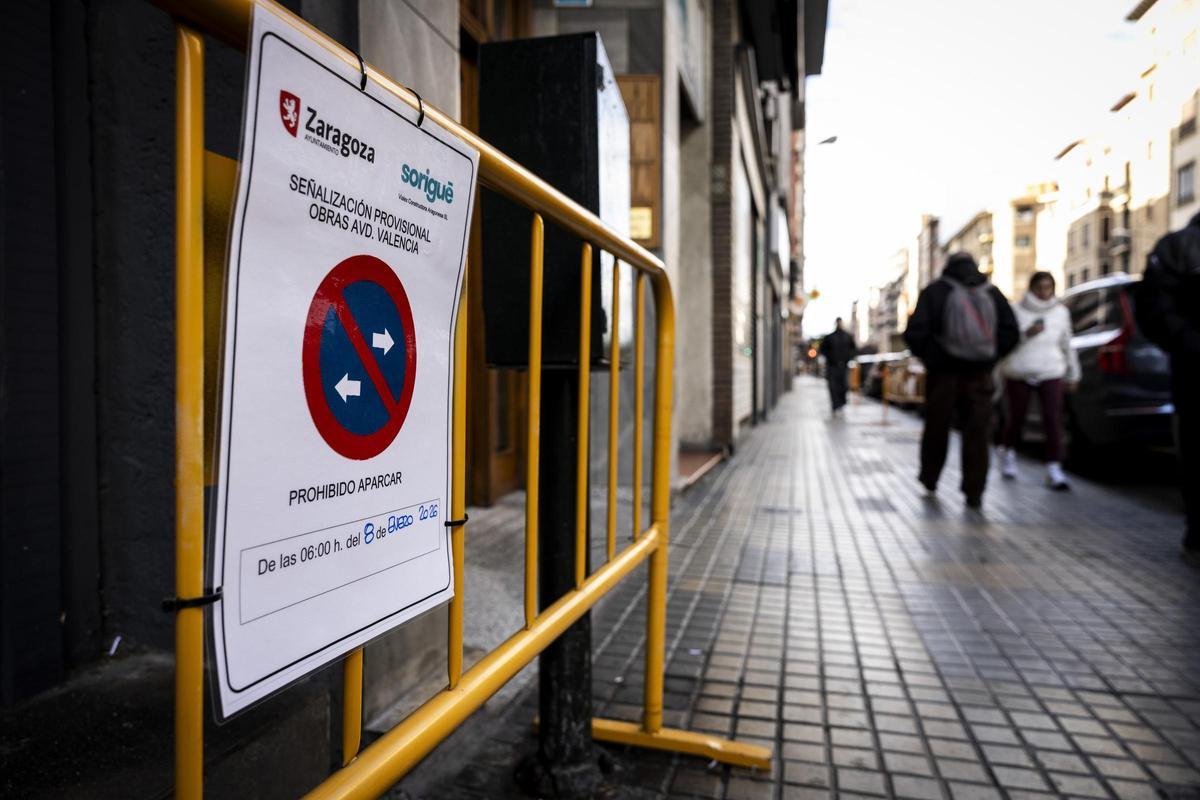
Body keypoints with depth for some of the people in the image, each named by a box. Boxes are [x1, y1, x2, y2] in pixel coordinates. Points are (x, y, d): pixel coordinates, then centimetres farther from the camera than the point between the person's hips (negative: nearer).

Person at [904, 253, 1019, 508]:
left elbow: (915, 332, -11)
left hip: (943, 373, -1)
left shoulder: (934, 291, -2)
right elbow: (1010, 333, 1)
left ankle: (929, 479, 29)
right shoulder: (992, 293, 6)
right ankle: (974, 492, 1)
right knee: (977, 433, 4)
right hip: (979, 375, 1)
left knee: (936, 428, 14)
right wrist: (990, 359, 12)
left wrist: (928, 356, 5)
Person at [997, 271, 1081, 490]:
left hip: (1050, 374, 2)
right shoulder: (1016, 311, -2)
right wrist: (1026, 334, -23)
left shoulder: (1061, 312, 8)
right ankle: (1008, 452, 37)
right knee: (1016, 418, 7)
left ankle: (1054, 470, -7)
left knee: (1053, 419, -10)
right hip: (1019, 373, -2)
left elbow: (1067, 345, 17)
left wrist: (1073, 374, 21)